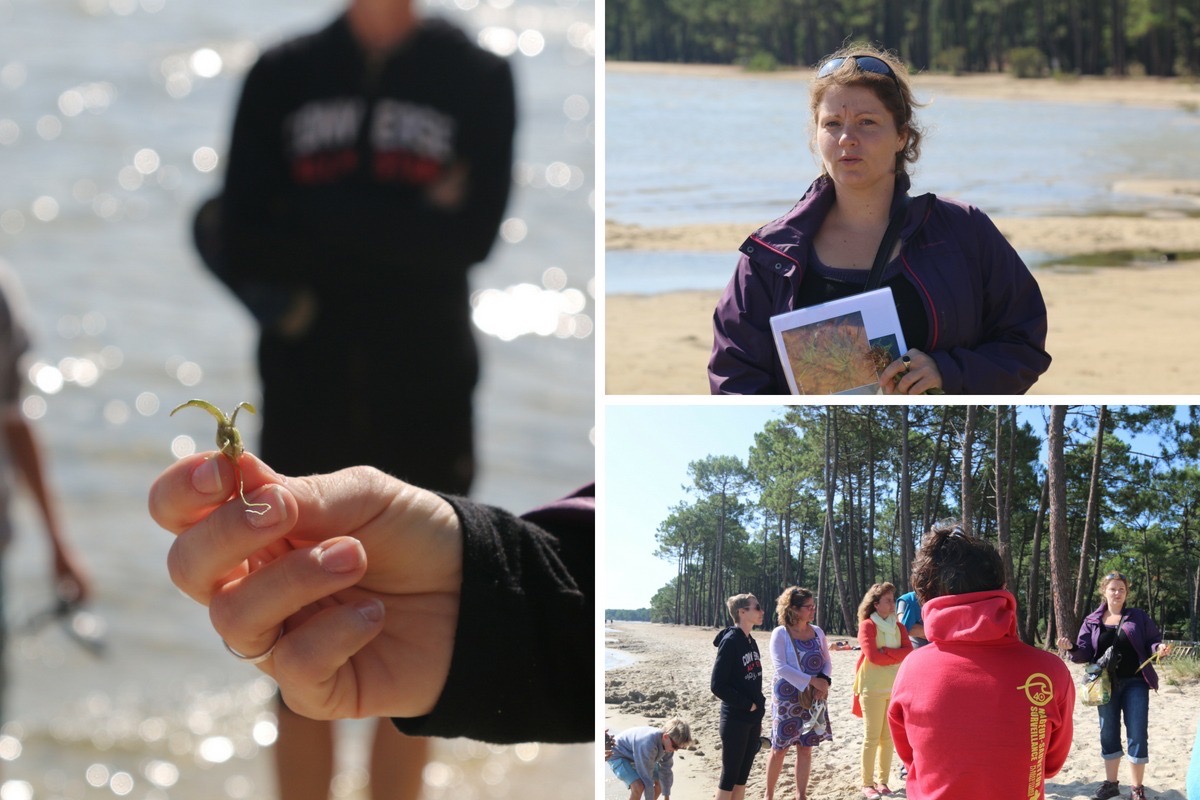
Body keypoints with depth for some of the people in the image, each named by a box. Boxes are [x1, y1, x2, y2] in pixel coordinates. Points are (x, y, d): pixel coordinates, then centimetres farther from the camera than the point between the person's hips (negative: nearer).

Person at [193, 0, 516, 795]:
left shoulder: (478, 79, 1)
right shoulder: (283, 76, 5)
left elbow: (473, 232, -13)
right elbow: (240, 244, -5)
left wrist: (311, 221, -13)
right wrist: (408, 228, -13)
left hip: (425, 407, -1)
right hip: (306, 402, 1)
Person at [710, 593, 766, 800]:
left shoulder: (751, 642, 10)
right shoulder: (730, 642, -15)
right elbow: (717, 685, -18)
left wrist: (758, 717, 15)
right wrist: (747, 704, -15)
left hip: (752, 719, 8)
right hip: (735, 719, -8)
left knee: (742, 775, 12)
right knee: (729, 776, -2)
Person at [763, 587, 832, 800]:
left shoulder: (817, 632, 6)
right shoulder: (780, 633, -9)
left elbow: (827, 662, 9)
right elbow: (781, 667, -16)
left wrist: (824, 681, -12)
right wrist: (812, 680, -21)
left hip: (813, 699, 4)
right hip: (787, 699, -4)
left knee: (805, 747, 7)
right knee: (780, 748, 2)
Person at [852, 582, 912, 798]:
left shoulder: (898, 627, 11)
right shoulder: (867, 626, -7)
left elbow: (909, 651, -3)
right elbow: (873, 656, -17)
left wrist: (886, 652, -14)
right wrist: (897, 656, -6)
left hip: (894, 687, 6)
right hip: (872, 688, -6)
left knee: (888, 737, 7)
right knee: (872, 737, -5)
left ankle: (883, 781, 15)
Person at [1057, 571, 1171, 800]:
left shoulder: (1138, 617, 2)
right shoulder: (1092, 621, 6)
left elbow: (1152, 641, 2)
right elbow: (1085, 653, 3)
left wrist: (1159, 649, -20)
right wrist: (1071, 648, -18)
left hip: (1135, 683, -2)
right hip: (1106, 685, 2)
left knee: (1137, 735, -4)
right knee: (1108, 734, 10)